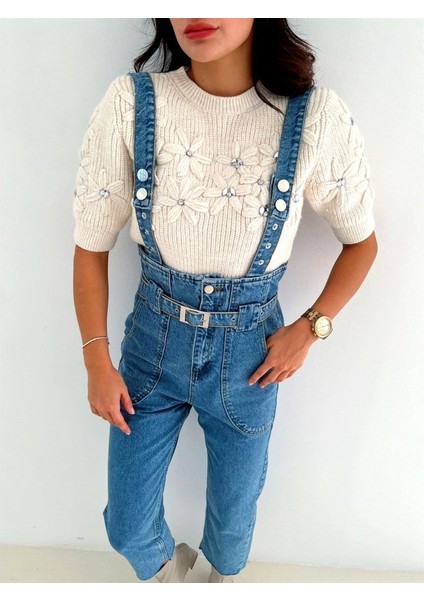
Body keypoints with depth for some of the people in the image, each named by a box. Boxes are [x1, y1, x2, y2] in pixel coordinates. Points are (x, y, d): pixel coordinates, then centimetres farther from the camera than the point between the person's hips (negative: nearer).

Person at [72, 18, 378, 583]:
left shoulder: (316, 115, -15)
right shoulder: (132, 103, -14)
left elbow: (361, 241, 0)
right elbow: (91, 245, -6)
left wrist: (309, 328, -8)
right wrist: (97, 362, -6)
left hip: (249, 350, 0)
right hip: (154, 340, 1)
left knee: (234, 512, 22)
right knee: (128, 527, 15)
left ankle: (224, 575, 61)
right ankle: (170, 562, 55)